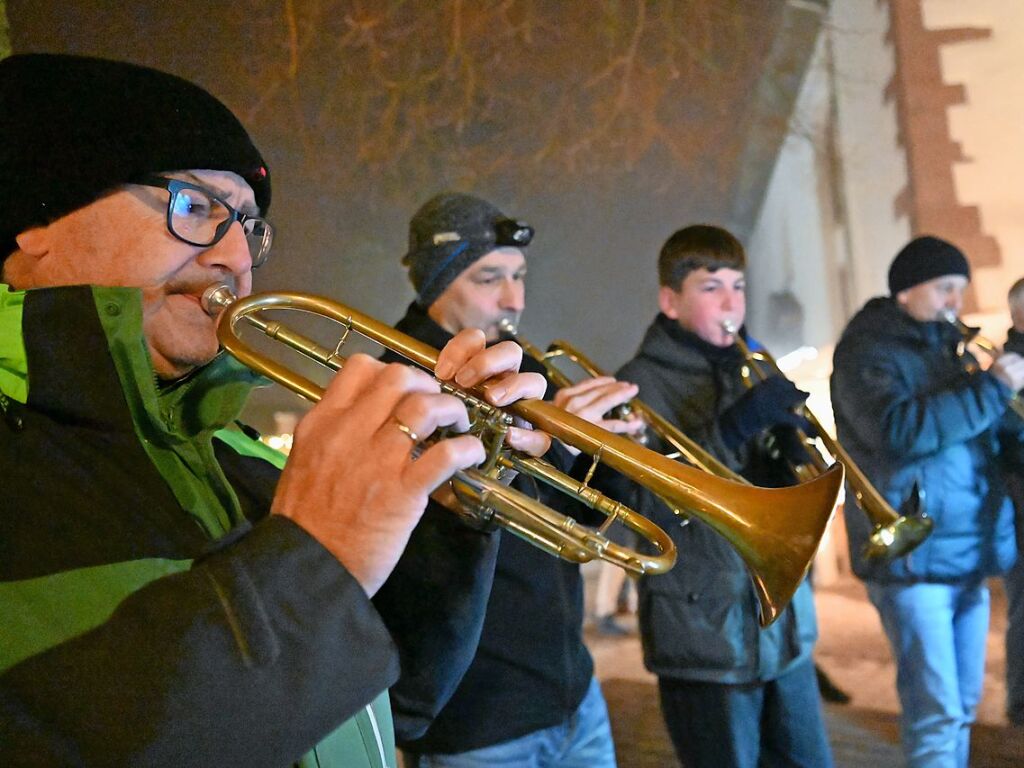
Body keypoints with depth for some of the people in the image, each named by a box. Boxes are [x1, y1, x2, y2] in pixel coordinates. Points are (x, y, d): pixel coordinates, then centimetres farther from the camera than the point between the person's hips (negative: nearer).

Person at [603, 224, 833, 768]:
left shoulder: (753, 373, 12)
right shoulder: (640, 384, -8)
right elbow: (645, 506, -20)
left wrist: (794, 443, -9)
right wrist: (733, 428, -26)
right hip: (706, 638, -6)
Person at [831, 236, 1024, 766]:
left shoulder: (948, 347, 17)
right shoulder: (867, 351, -8)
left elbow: (978, 432, 23)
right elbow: (899, 431, -25)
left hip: (968, 554, 8)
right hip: (911, 556, -8)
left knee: (962, 706, 15)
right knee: (937, 715, -7)